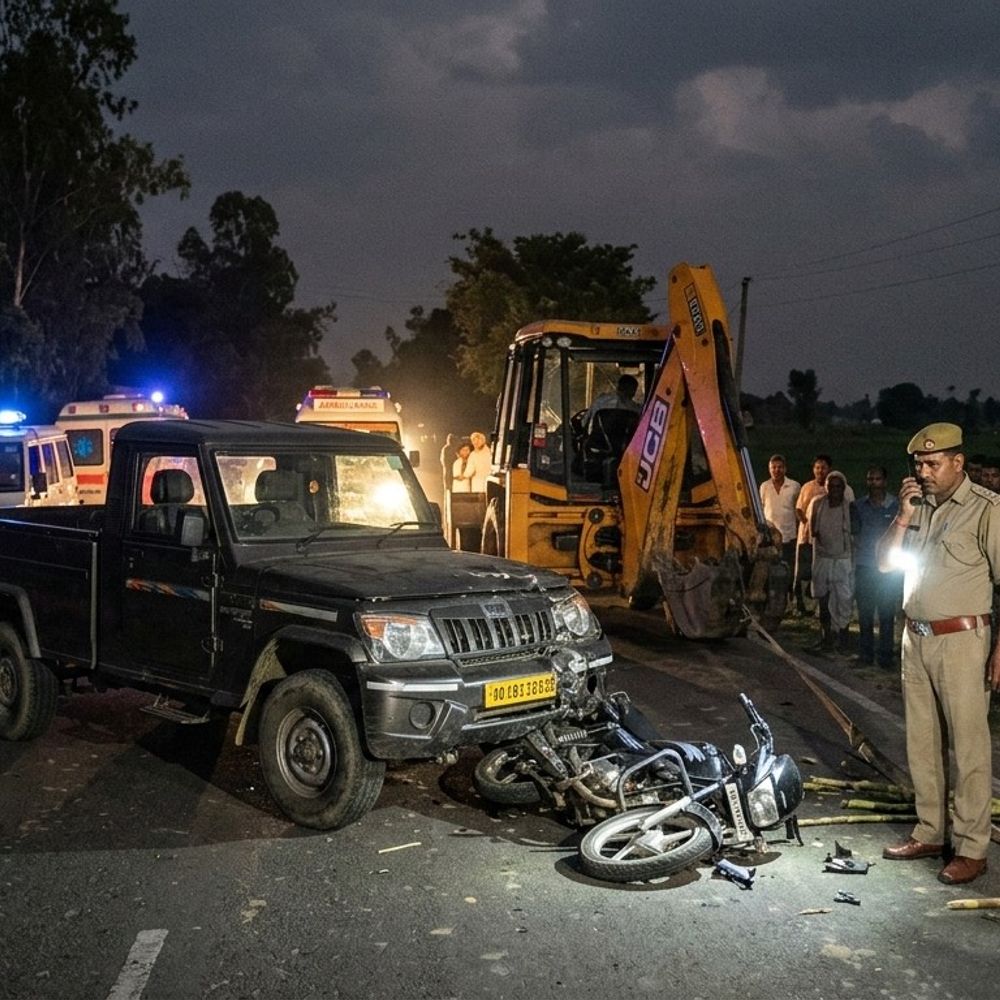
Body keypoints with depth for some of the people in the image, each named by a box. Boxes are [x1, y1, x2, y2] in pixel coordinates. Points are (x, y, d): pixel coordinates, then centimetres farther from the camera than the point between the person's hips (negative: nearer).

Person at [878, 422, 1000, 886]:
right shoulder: (919, 506, 11)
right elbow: (884, 561, 11)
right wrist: (904, 516, -4)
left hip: (961, 640, -7)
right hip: (916, 638, 7)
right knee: (921, 742, 13)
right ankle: (930, 833, 24)